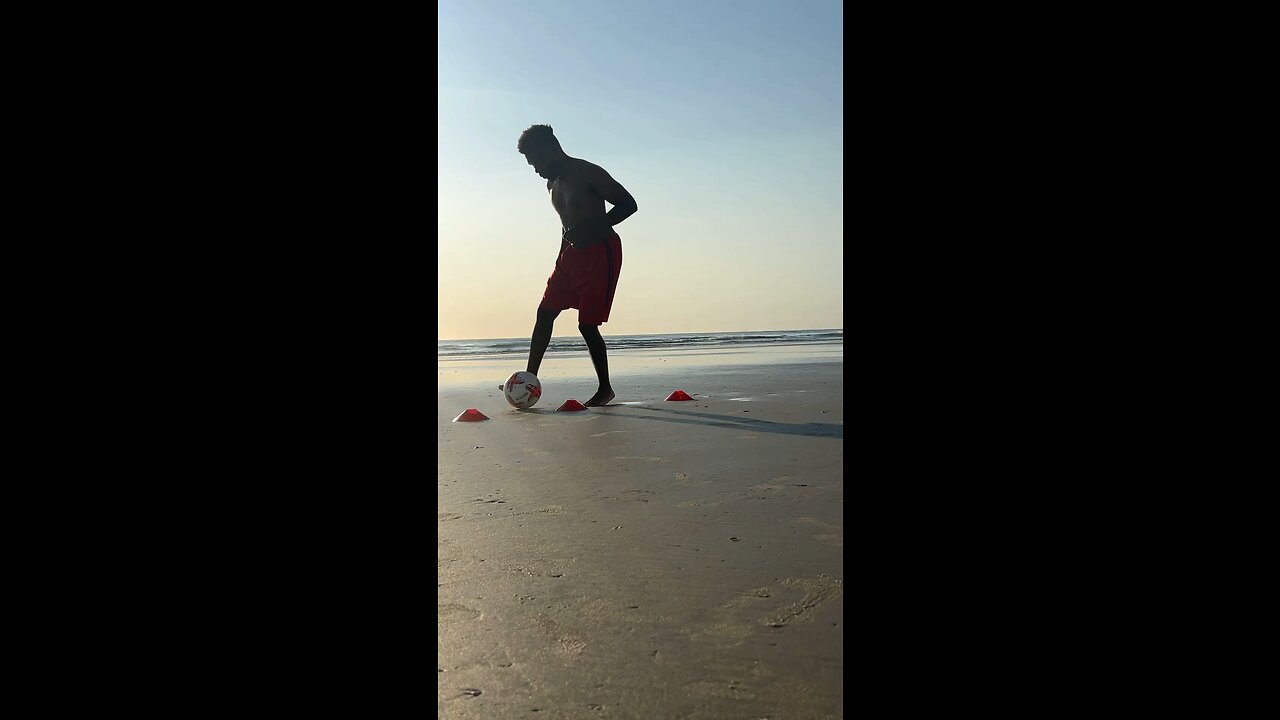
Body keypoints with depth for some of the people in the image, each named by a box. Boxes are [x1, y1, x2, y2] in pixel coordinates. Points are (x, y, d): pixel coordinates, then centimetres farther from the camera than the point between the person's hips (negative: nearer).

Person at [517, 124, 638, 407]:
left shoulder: (588, 173, -14)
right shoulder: (553, 183, 12)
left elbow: (629, 204, -16)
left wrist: (591, 228, -26)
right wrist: (561, 257, 19)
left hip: (601, 253, -8)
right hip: (572, 254, 9)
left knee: (587, 325, -9)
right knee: (544, 313, 4)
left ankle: (605, 389, 5)